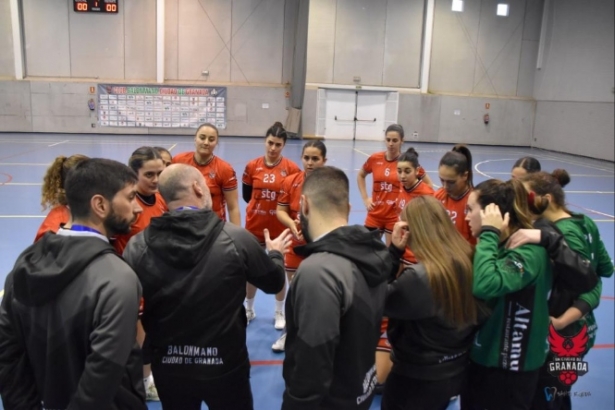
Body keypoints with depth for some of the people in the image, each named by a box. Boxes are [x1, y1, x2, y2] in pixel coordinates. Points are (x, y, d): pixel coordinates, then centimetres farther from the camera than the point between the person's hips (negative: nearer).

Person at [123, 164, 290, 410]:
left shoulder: (137, 246, -15)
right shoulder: (236, 239, -19)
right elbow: (274, 283, -3)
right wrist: (275, 253, 18)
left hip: (168, 366, 2)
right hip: (225, 365, -1)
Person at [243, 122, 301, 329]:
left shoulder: (292, 168, -10)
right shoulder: (252, 166, -4)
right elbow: (246, 195, 5)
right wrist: (261, 204, -1)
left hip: (280, 228, -2)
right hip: (254, 226, 2)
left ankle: (279, 312, 30)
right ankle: (249, 309, 34)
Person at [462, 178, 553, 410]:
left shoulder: (528, 251, -22)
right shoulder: (501, 244, 5)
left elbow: (485, 285, -40)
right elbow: (472, 291, 7)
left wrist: (489, 234, -29)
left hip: (509, 367, -8)